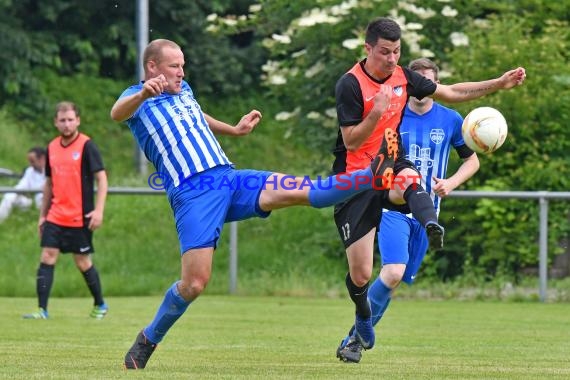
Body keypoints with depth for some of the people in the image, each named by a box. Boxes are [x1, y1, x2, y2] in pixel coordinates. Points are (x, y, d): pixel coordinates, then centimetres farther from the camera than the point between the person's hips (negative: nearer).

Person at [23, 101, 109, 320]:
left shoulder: (86, 146, -8)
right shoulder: (52, 148, 9)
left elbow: (102, 179, -9)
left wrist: (98, 210, -19)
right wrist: (42, 215, 18)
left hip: (79, 218, -5)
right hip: (55, 217, 5)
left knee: (82, 262, 4)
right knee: (47, 258, -6)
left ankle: (100, 305, 23)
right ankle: (42, 310, -7)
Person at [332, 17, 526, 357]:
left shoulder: (402, 77, 4)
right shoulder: (350, 84, -14)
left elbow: (450, 93, 16)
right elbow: (351, 141, -18)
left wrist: (499, 84, 10)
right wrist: (378, 111, -32)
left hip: (390, 168, 4)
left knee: (410, 178, -37)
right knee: (360, 275, -5)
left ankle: (431, 224, -67)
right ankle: (364, 324, 25)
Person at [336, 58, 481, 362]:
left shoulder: (450, 120, 4)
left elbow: (472, 160, 16)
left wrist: (451, 183, -3)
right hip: (393, 207, -3)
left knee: (397, 278, 4)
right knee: (393, 272, -23)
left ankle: (356, 337, 18)